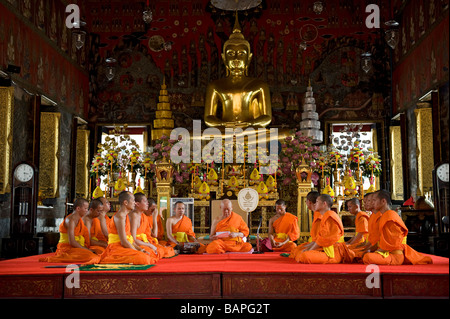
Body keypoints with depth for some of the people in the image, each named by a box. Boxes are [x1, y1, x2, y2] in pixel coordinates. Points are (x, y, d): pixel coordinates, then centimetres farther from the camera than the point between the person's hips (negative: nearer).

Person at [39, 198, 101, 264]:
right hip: (67, 248, -9)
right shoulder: (71, 220, -13)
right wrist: (87, 250, -15)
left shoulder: (79, 219, 16)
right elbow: (72, 242, -20)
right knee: (90, 256, -31)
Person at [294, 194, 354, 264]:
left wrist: (309, 250, -10)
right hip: (325, 249, 11)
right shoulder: (324, 217, 23)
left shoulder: (330, 217, -11)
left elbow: (323, 239, -15)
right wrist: (307, 248, 6)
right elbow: (318, 237, 18)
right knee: (298, 256, 7)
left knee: (304, 257, -31)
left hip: (333, 252, -11)